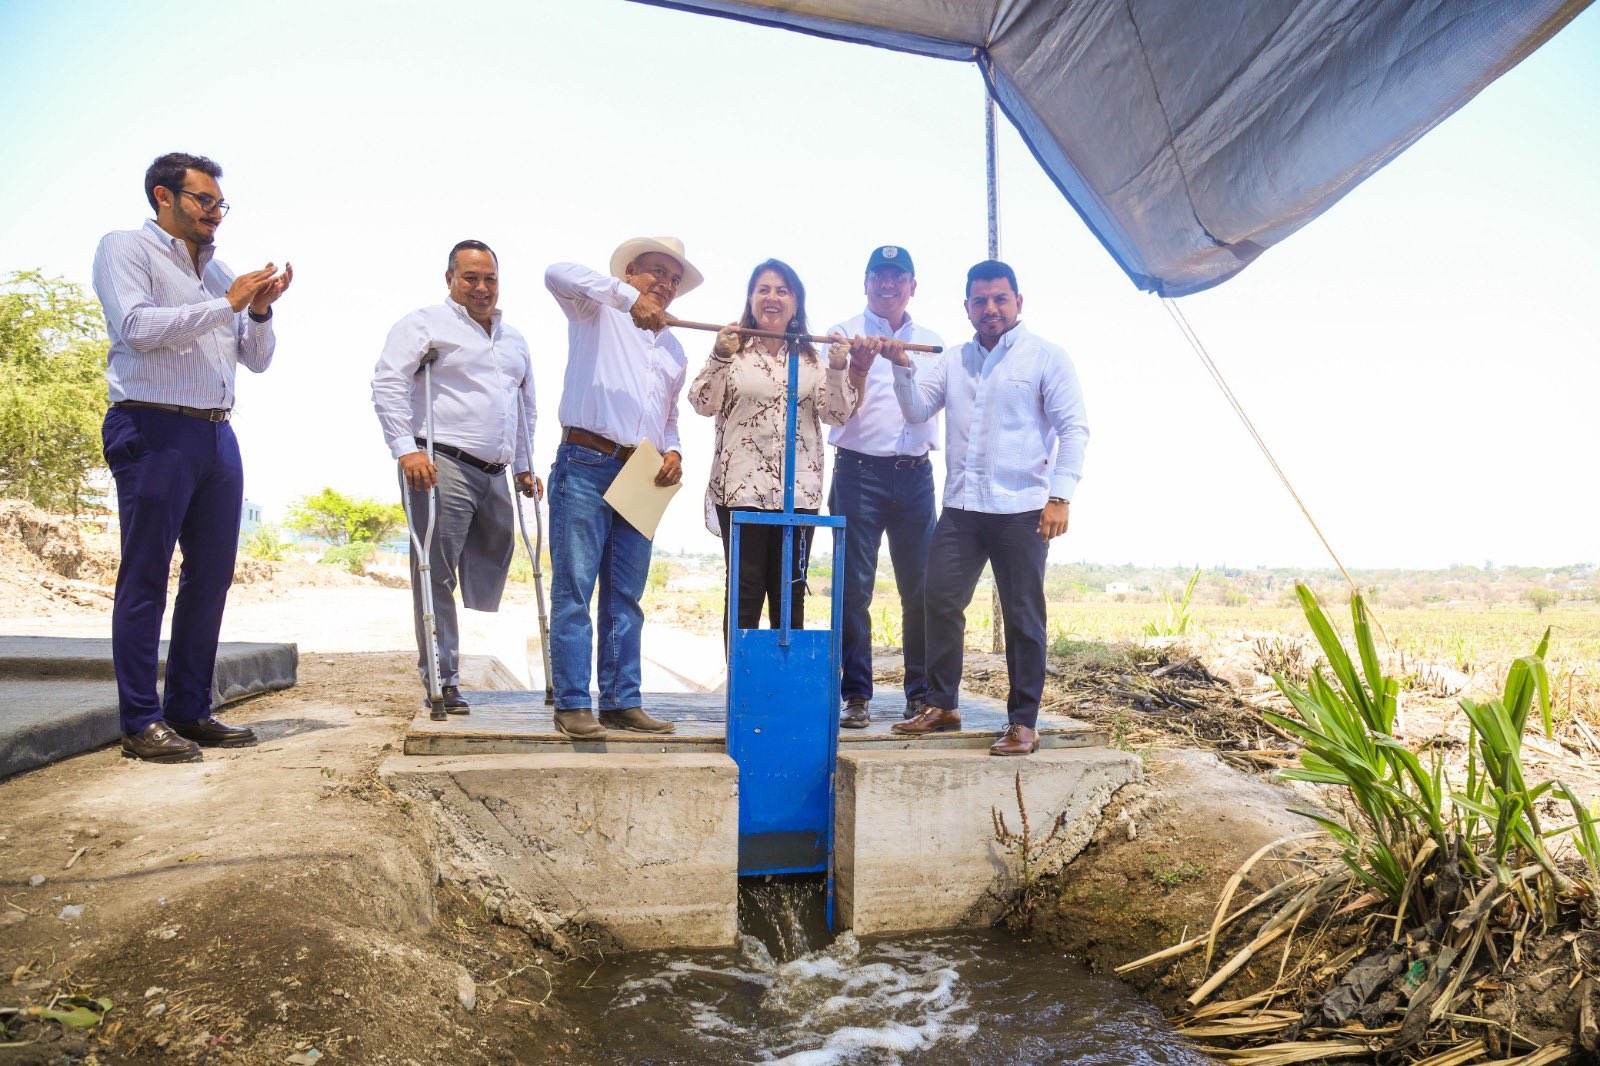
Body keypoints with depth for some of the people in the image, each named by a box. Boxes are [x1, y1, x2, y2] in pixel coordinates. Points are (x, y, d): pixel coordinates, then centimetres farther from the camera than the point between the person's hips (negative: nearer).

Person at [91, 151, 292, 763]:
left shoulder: (218, 270, 22)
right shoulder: (126, 249, 4)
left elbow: (257, 361, 20)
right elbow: (136, 327, -13)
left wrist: (260, 309, 3)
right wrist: (226, 304, -10)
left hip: (217, 434, 7)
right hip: (154, 430, -6)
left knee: (212, 574, 6)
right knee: (146, 578, -4)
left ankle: (190, 710, 14)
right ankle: (141, 722, 1)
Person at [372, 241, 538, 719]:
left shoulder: (514, 339, 23)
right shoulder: (425, 324, 3)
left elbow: (526, 406, 30)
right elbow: (387, 384, -8)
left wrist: (524, 466, 24)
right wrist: (406, 450, -18)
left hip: (494, 476, 7)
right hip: (440, 466, -7)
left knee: (493, 567, 8)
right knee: (436, 576, -6)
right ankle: (442, 681, 0)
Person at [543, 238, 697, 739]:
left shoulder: (674, 350, 24)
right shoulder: (598, 312, 7)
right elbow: (558, 274, -13)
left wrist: (673, 452, 9)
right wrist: (630, 298, -22)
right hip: (586, 466, -6)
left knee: (626, 595, 7)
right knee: (574, 587, -6)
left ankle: (621, 702, 12)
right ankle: (572, 704, -1)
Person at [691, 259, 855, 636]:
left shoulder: (811, 358, 13)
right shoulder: (732, 348, 7)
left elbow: (837, 414, 5)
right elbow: (703, 404, -2)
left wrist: (838, 368, -9)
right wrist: (720, 358, -15)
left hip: (799, 490, 3)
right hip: (742, 488, -2)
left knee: (790, 596, 8)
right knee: (746, 595, -2)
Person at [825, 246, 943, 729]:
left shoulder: (931, 341, 15)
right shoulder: (845, 335, 4)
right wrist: (859, 367, -24)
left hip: (915, 474, 3)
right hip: (858, 471, -3)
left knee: (921, 588, 3)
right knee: (854, 589, -2)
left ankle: (921, 693, 13)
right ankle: (856, 696, 6)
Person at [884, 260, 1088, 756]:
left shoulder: (1045, 357, 1)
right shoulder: (952, 361, 15)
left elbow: (1073, 429, -3)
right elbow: (918, 410, 9)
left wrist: (1060, 496, -13)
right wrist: (903, 368, -9)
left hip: (1021, 511, -5)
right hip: (960, 509, 5)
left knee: (1023, 618, 2)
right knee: (941, 604, 6)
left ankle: (1023, 724, 11)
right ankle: (941, 706, 21)